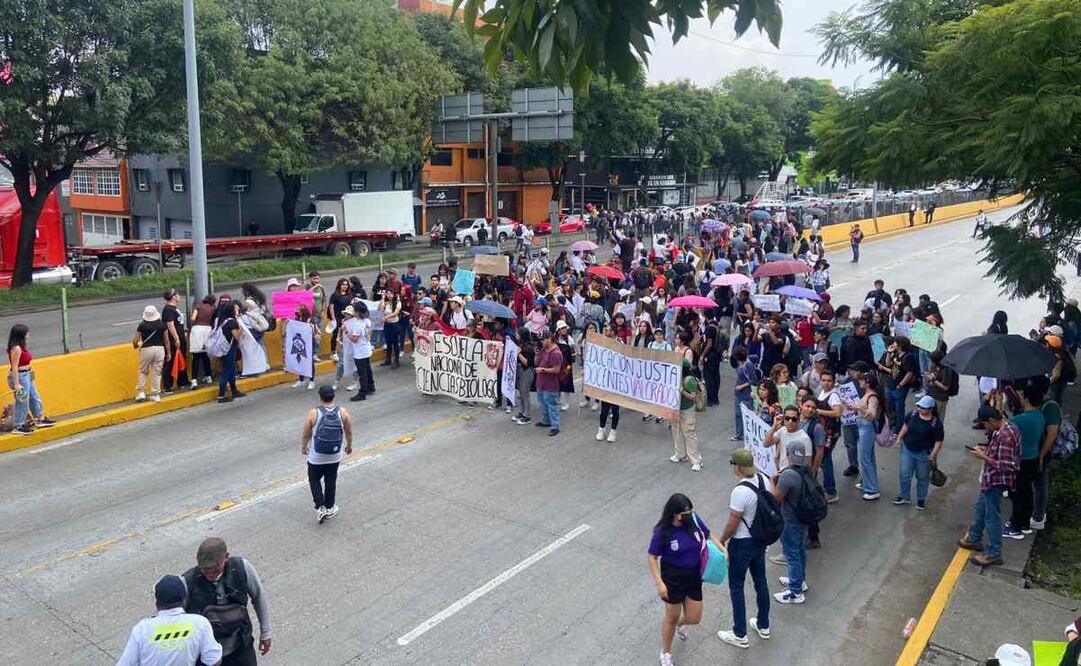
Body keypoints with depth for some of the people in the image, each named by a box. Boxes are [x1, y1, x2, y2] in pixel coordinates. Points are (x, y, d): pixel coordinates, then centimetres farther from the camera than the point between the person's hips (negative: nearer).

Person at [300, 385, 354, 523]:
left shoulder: (313, 414, -15)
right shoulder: (343, 413, -9)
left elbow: (305, 435, -5)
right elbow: (349, 432, 4)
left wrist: (303, 447, 14)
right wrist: (349, 446, 21)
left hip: (316, 456, -2)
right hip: (335, 456, 2)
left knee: (314, 480, 17)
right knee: (331, 481, 19)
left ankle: (321, 508, 6)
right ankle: (329, 508, 28)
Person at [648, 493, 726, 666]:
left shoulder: (694, 520, -13)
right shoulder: (662, 532, -23)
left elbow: (708, 534, 6)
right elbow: (652, 558, -15)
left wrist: (723, 549, -9)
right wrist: (659, 583, -20)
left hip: (694, 577, 4)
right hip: (673, 579, -4)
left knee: (694, 618, 13)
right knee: (671, 618, 13)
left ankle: (679, 623, 51)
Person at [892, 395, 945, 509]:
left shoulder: (935, 423, -21)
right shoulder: (913, 414, -7)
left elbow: (938, 441, -16)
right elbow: (906, 425, 10)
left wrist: (933, 454, -20)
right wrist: (900, 437, 8)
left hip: (924, 454, -4)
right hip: (907, 449, 4)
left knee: (922, 478, 14)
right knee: (904, 474, 13)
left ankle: (921, 499, 34)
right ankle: (905, 496, 32)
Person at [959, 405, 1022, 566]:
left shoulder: (1005, 436, -30)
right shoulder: (1007, 426, 2)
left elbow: (1004, 466, -28)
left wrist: (983, 456, -21)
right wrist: (987, 450, 4)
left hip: (996, 481, -10)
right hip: (991, 479, 10)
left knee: (992, 516, 3)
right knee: (981, 508, 25)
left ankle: (994, 554, 16)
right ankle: (974, 538, 41)